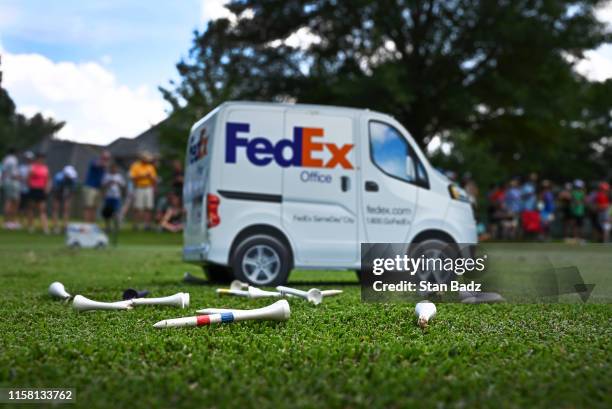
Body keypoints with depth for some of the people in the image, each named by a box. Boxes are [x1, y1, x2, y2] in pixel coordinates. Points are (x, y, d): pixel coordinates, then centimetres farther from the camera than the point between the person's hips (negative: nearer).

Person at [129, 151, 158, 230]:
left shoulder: (151, 167, 12)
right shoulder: (135, 166, 2)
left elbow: (155, 180, 12)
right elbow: (132, 177, -7)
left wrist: (150, 176, -8)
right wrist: (142, 176, -14)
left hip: (149, 189, 3)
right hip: (139, 189, -3)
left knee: (149, 208, -4)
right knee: (138, 208, -5)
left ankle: (147, 223, -1)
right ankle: (136, 224, -1)